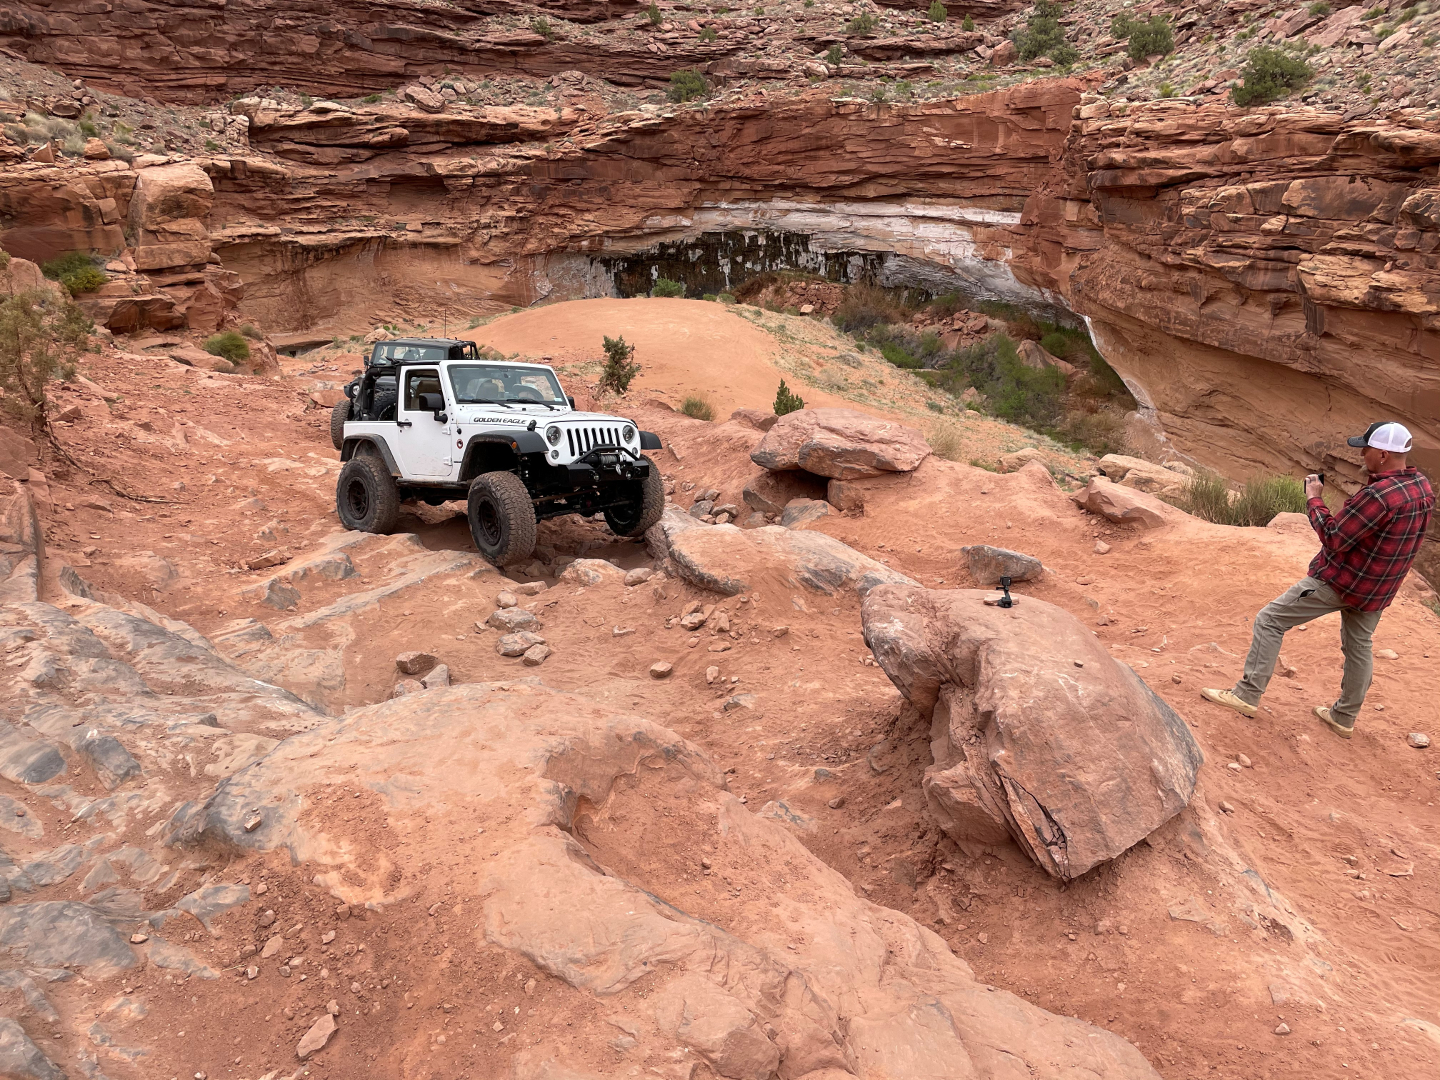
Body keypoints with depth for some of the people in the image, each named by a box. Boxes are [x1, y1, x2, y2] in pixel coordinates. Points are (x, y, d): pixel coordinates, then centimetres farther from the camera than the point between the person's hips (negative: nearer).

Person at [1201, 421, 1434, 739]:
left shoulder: (1379, 495, -29)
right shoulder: (1423, 487, 0)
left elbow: (1334, 538, -23)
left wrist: (1313, 499, -12)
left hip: (1339, 581, -9)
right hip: (1376, 590, 9)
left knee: (1270, 620, 0)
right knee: (1358, 647, 22)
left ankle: (1248, 694, 2)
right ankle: (1344, 718, 36)